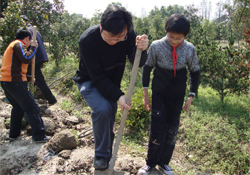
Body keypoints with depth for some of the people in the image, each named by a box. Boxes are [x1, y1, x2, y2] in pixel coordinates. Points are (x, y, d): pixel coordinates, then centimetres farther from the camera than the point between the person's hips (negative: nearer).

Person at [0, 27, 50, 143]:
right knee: (32, 108, -5)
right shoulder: (19, 44, -6)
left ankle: (14, 134, 28)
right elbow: (26, 59, -19)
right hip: (15, 81, -10)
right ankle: (39, 136, -4)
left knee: (18, 107, 23)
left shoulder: (12, 45, 24)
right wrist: (33, 47, -5)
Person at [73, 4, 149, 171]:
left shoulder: (128, 34, -21)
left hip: (111, 82, 4)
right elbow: (97, 76, -28)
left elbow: (138, 63, -24)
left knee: (109, 121, 9)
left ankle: (108, 157, 32)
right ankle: (101, 156, -11)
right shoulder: (87, 40, -31)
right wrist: (118, 95, -35)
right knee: (103, 108, -30)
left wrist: (141, 50, -46)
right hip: (89, 81, -4)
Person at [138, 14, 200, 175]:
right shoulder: (156, 46, -12)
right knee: (157, 131, -5)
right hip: (159, 95, -2)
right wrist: (146, 93, 1)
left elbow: (195, 72, 5)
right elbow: (147, 68, 0)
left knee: (172, 131, 8)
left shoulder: (190, 49, -8)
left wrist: (191, 96, 2)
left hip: (177, 96, 2)